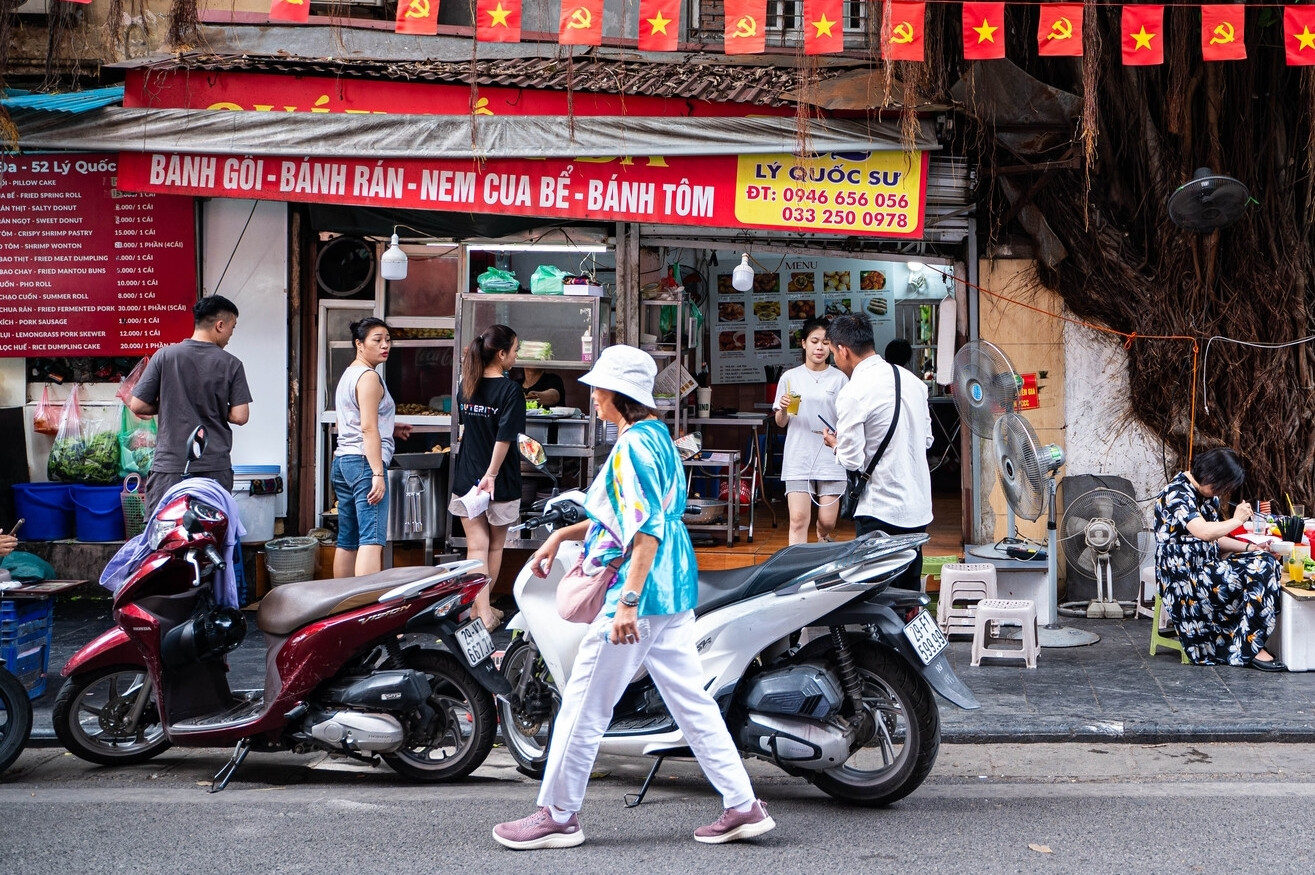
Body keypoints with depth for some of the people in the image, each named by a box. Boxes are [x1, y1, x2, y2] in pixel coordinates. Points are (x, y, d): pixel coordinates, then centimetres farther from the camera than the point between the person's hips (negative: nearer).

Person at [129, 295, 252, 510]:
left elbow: (137, 406, -1)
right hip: (215, 467, 0)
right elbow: (239, 416, -5)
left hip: (169, 465, 0)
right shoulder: (231, 364, -2)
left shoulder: (165, 356, -1)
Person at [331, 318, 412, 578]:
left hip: (343, 460, 10)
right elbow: (368, 428, -17)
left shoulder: (348, 375, 20)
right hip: (364, 461, -10)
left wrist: (389, 429, 24)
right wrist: (378, 474, -21)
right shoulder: (369, 376, -9)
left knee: (347, 541, 11)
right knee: (372, 540, -17)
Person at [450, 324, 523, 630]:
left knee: (476, 547, 3)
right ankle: (483, 607, 25)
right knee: (495, 547, 15)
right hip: (500, 483, -4)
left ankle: (482, 611, -4)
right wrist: (491, 475, -21)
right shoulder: (510, 390, -14)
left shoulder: (466, 386, 3)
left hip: (466, 478, 4)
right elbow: (504, 438, -21)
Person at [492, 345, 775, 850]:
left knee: (585, 703, 1)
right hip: (674, 591, 10)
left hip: (641, 591, -10)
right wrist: (561, 536, 24)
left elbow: (648, 529, -24)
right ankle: (743, 806, 12)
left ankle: (557, 816, 11)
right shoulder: (655, 435, 15)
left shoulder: (633, 445, -15)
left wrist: (628, 599, -28)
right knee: (690, 700, 11)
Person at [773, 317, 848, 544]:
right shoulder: (790, 377, 5)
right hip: (798, 459, 0)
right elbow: (780, 423, 9)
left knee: (827, 522, 4)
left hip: (830, 458, 0)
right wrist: (783, 409, -12)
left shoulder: (839, 379, 2)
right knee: (798, 520, -9)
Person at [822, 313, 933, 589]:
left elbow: (852, 461, -14)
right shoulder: (912, 380, 6)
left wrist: (835, 443, 5)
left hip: (881, 512, -7)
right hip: (918, 507, 7)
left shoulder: (852, 394, -16)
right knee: (909, 591, 15)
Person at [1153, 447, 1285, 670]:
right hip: (1186, 576, -9)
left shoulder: (1207, 495, 13)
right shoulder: (1177, 494, -17)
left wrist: (1248, 547, 2)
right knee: (1259, 572, -19)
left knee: (1265, 562, -8)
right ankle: (1250, 649, -12)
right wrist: (1237, 520, -14)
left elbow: (1215, 540, 17)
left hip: (1207, 566, 9)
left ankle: (1251, 645, -9)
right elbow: (1204, 533, -30)